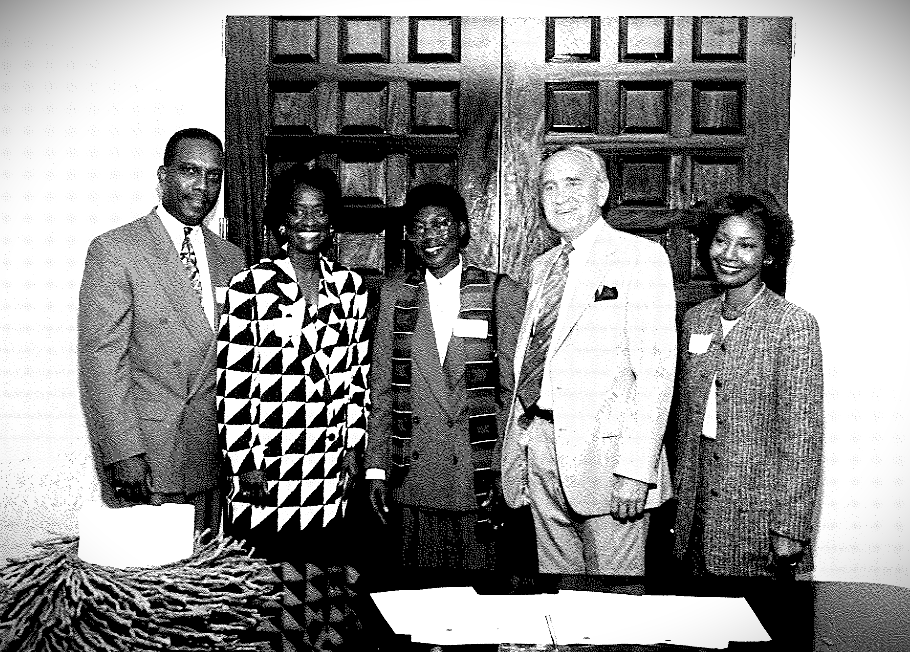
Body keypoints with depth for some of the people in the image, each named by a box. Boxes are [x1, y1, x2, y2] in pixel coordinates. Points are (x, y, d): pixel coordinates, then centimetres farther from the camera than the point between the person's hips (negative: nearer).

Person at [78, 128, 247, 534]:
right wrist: (123, 452, -17)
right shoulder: (113, 250, -6)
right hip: (142, 455, -5)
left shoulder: (231, 259, 11)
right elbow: (101, 358, -11)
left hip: (211, 458, 5)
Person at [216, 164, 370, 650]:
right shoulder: (250, 285, -5)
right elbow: (232, 381, -5)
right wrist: (243, 462, -7)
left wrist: (353, 443, 8)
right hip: (264, 466, -3)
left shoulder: (350, 287, 7)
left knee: (322, 574, 9)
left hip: (329, 467, 3)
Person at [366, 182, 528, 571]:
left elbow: (514, 390, 0)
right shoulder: (394, 295, 7)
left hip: (480, 477, -2)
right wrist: (376, 467, 4)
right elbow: (381, 389, 8)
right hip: (413, 477, 2)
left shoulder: (502, 293, 0)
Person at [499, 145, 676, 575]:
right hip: (535, 440, 6)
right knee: (555, 570, 14)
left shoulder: (641, 256, -6)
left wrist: (636, 469, -21)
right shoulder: (542, 266, 16)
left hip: (604, 450, -6)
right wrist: (516, 444, 7)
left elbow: (655, 369, -14)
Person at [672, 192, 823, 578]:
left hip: (758, 512, -5)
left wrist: (790, 531, -16)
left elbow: (802, 436, -13)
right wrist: (680, 499, 12)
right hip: (698, 507, 5)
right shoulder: (695, 319, 7)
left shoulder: (793, 325, -11)